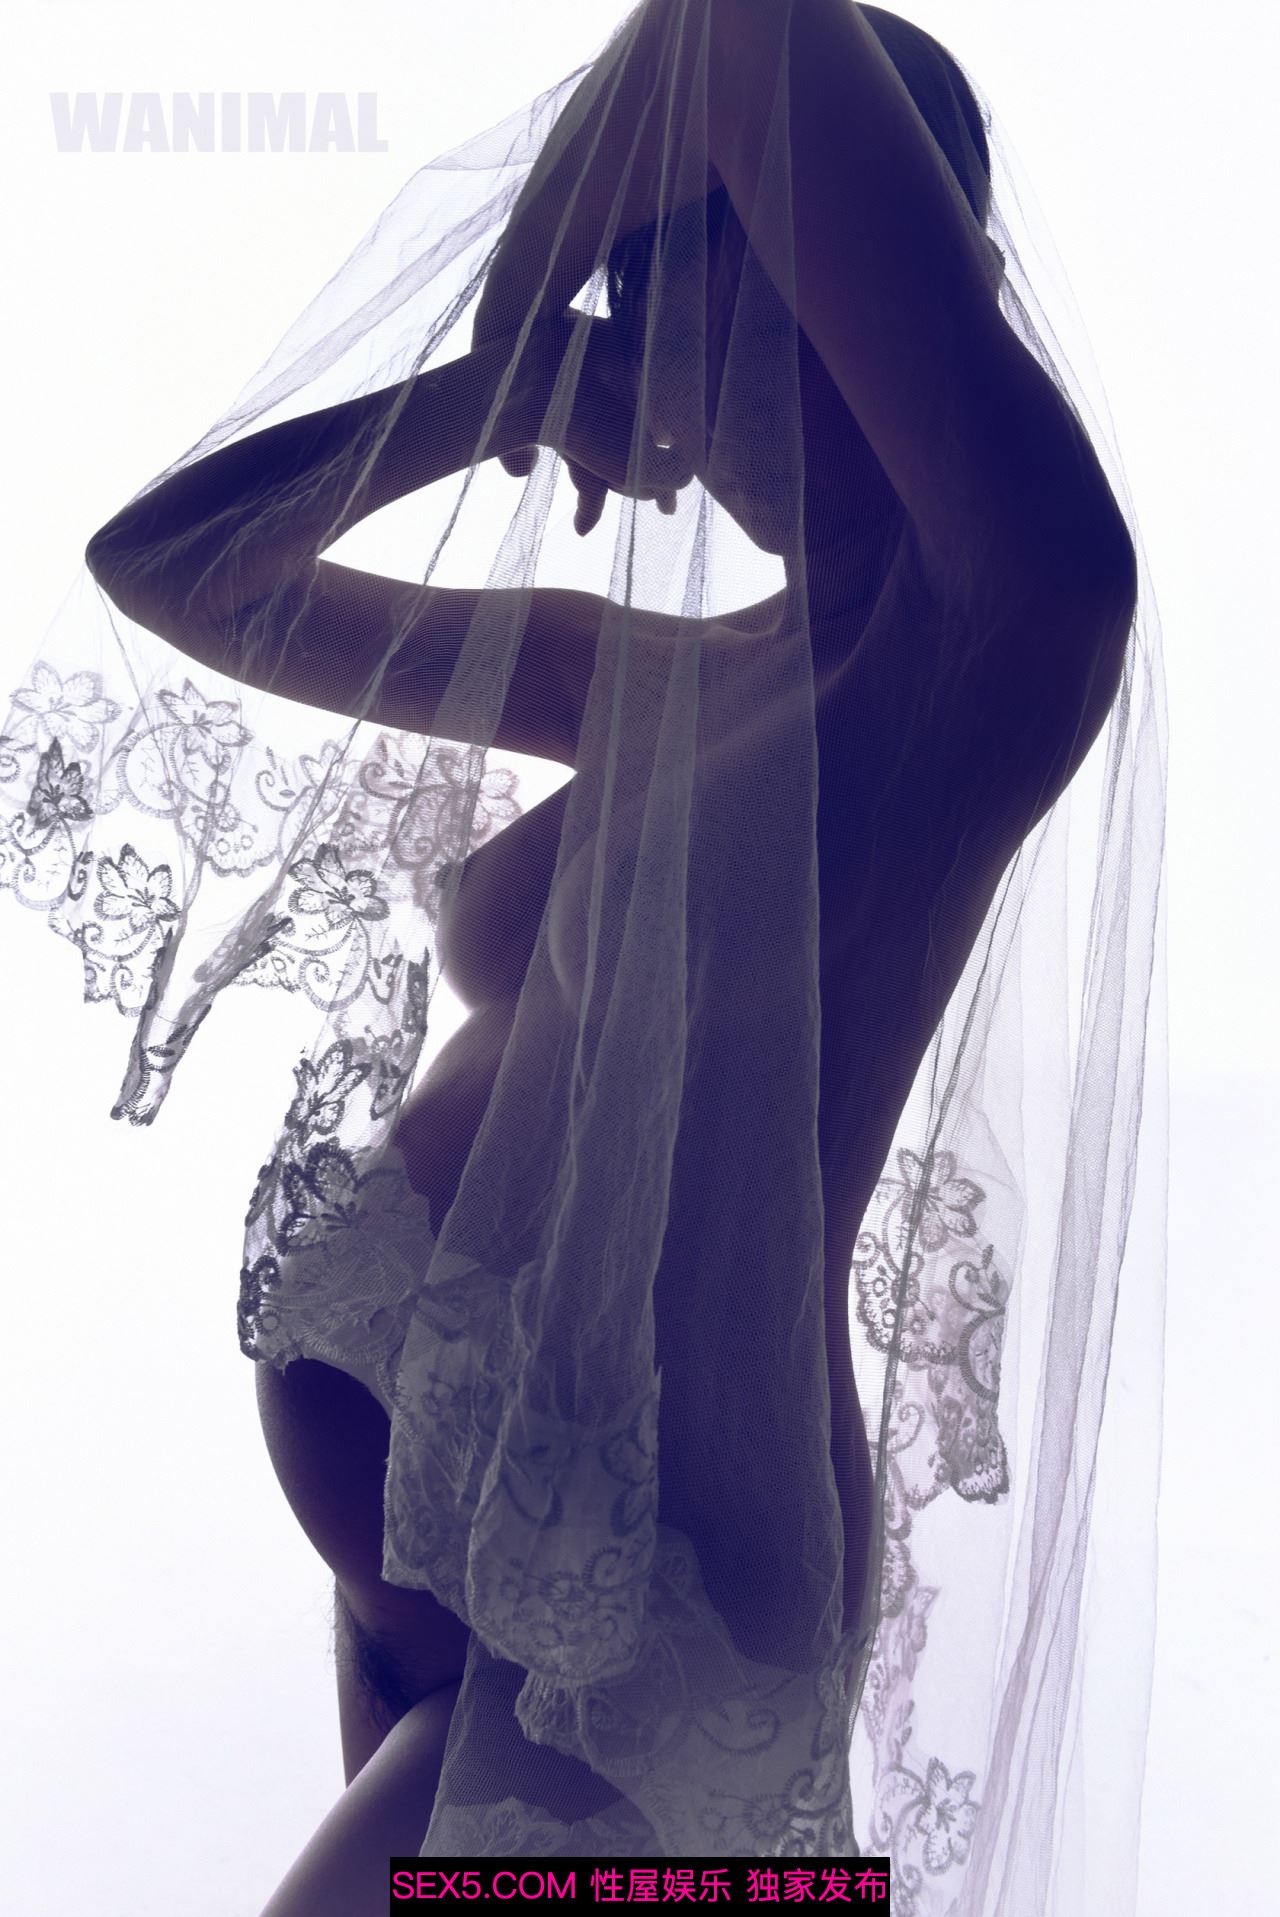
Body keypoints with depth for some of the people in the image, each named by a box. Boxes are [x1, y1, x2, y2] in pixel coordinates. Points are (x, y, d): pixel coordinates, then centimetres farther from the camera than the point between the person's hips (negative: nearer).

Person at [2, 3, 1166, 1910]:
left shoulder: (1007, 628, -13)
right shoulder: (666, 679, 8)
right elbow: (165, 567, 14)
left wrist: (537, 267, -7)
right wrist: (507, 381, 4)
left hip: (634, 1612, -8)